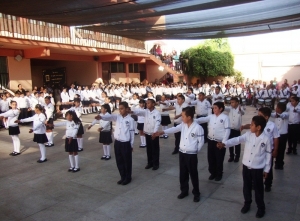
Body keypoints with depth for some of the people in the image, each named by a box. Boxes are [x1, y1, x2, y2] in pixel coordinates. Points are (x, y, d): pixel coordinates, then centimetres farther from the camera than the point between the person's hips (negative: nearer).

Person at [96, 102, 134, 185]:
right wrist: (101, 116, -37)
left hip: (126, 143, -5)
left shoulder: (130, 119, -7)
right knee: (119, 161, 14)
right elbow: (109, 116, -16)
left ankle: (128, 178, 23)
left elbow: (132, 132, -5)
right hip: (117, 142, 5)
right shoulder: (117, 117, 4)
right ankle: (123, 177, 29)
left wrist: (131, 145, -3)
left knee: (127, 161, 7)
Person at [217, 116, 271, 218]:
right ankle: (247, 203, 39)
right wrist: (225, 143, -30)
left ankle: (261, 208, 31)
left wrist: (266, 169, -1)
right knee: (246, 187, 18)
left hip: (258, 168, -4)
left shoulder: (266, 139, -14)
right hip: (246, 166, 4)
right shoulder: (248, 134, -5)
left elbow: (268, 154, -6)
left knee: (258, 189, 11)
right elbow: (237, 140, -14)